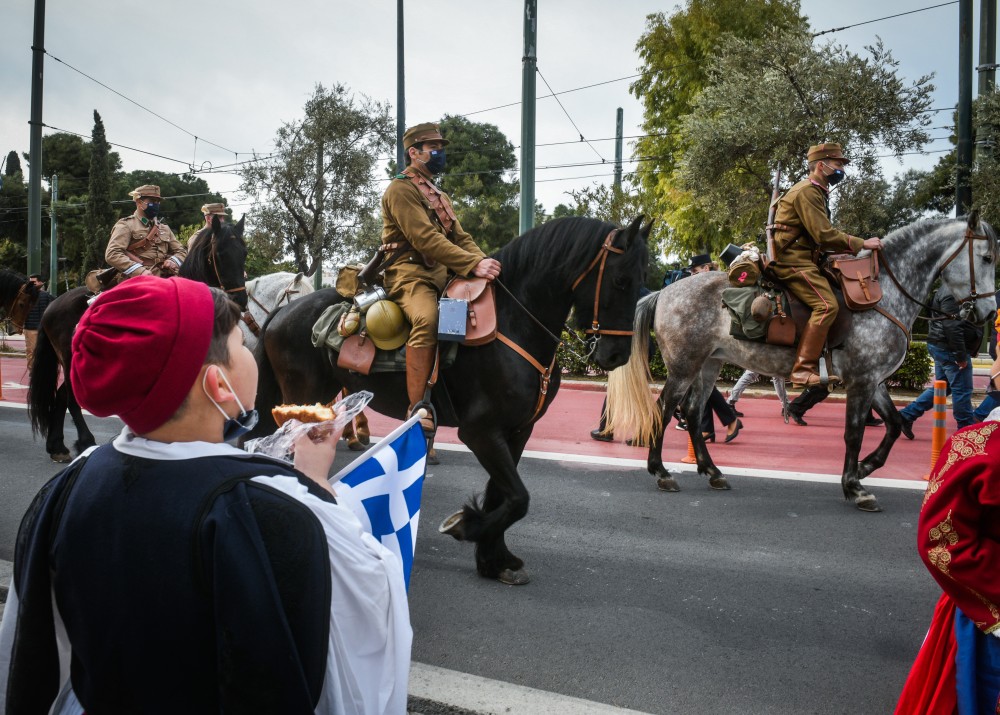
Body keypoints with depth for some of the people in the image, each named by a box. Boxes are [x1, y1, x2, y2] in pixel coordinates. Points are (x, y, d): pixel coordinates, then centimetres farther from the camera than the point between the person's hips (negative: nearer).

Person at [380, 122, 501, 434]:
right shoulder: (400, 189, -4)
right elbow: (425, 239, -18)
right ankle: (418, 410, -39)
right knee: (427, 319, -37)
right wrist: (474, 265, -27)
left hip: (443, 274, 9)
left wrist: (485, 262, -3)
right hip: (410, 273, -9)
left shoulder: (440, 196, 26)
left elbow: (461, 238, 19)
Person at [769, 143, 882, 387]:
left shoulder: (816, 192, 22)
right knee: (826, 304, -25)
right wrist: (861, 244, -14)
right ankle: (803, 370, -28)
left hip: (803, 259, 11)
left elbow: (820, 235, 21)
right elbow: (824, 235, -19)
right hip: (793, 261, -11)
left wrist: (852, 248, 12)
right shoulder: (807, 192, -12)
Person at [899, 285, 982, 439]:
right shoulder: (952, 293, -18)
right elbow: (952, 326, -25)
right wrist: (960, 355, -23)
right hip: (950, 348, -11)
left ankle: (906, 415, 14)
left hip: (940, 346, 11)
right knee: (962, 390, -1)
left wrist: (971, 350, 19)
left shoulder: (953, 289, 16)